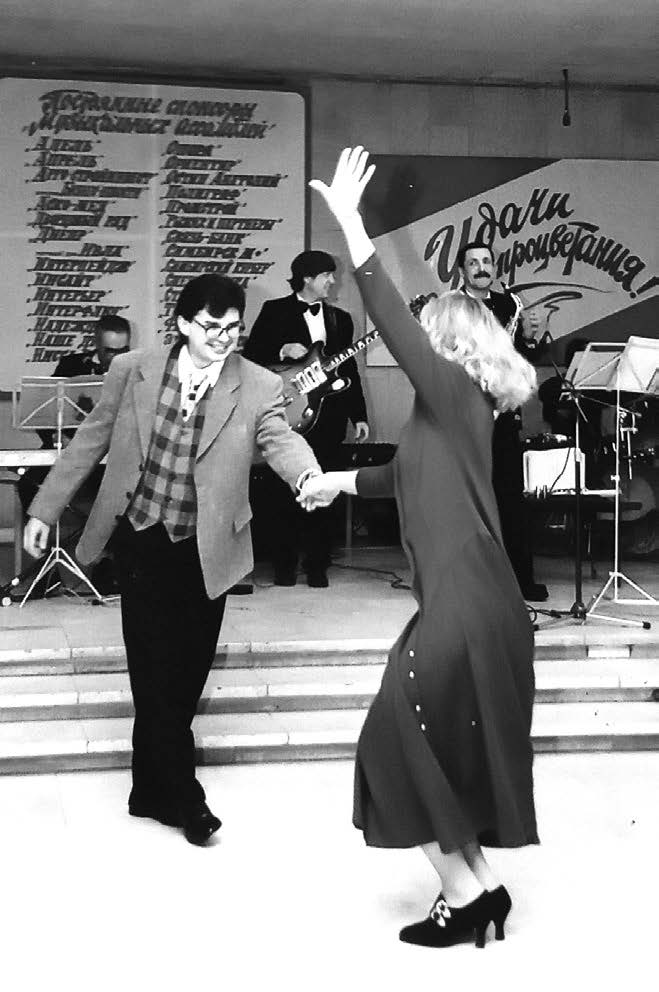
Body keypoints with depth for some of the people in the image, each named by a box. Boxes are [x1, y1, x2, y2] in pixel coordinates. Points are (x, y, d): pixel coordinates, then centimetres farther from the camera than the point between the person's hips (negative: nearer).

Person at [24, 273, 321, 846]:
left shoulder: (258, 387, -4)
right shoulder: (132, 371, -1)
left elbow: (281, 439, -20)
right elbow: (91, 441, 7)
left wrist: (309, 476, -43)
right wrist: (45, 510, 7)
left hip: (206, 554, 0)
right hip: (142, 543, 0)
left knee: (185, 678, 10)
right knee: (155, 674, -1)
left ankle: (152, 789, 30)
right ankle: (184, 797, 13)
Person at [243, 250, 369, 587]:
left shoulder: (340, 318, 16)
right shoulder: (275, 311, 4)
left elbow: (350, 370, 16)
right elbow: (251, 354, -1)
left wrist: (359, 416, 11)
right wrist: (282, 351, -18)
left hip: (328, 419, 4)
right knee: (284, 493, 0)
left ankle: (317, 565, 11)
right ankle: (284, 565, 10)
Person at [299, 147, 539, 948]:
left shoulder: (451, 388, -8)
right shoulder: (464, 407, 18)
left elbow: (390, 317, -16)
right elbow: (416, 473, 34)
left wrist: (349, 221, -15)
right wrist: (341, 480, 43)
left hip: (463, 603, -9)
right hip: (475, 599, 9)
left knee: (398, 745, 3)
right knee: (453, 750, 17)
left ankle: (465, 892, 10)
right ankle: (476, 884, 25)